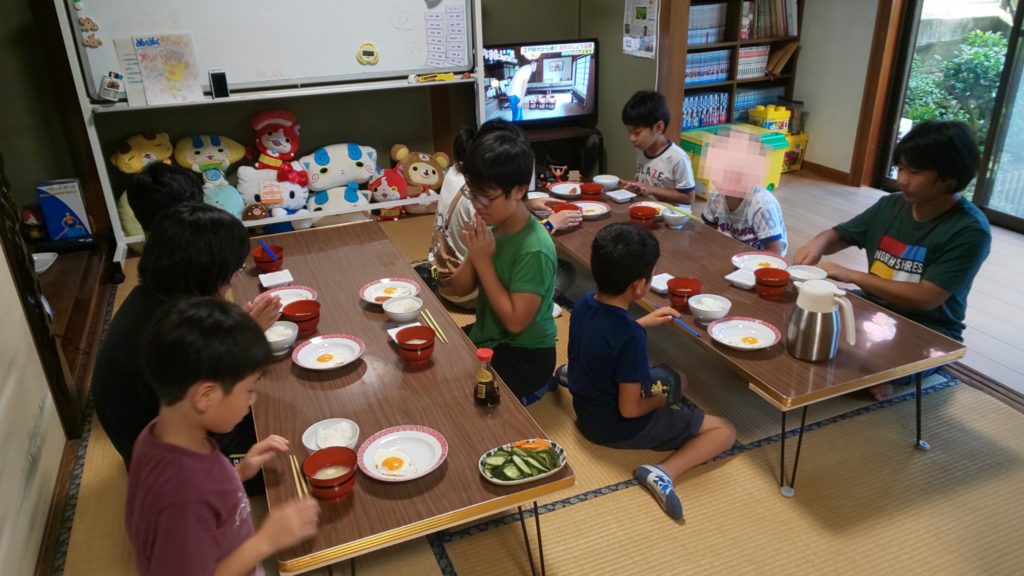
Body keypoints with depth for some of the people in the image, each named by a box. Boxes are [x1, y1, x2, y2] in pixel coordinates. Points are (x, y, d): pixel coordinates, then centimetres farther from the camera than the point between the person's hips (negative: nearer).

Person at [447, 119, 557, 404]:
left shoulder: (534, 250, -26)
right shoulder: (493, 228, -4)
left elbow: (515, 321, -25)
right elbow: (460, 288, 3)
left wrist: (484, 261, -24)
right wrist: (473, 255, -17)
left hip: (522, 358, -7)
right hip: (484, 340, 7)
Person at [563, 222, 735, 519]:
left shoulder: (583, 305, -11)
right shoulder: (630, 337, -33)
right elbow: (629, 410, -26)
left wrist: (644, 323, 10)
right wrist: (661, 400, -6)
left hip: (586, 409, 8)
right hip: (619, 427, -8)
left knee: (674, 379, 33)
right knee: (725, 430, 0)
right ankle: (664, 472, -18)